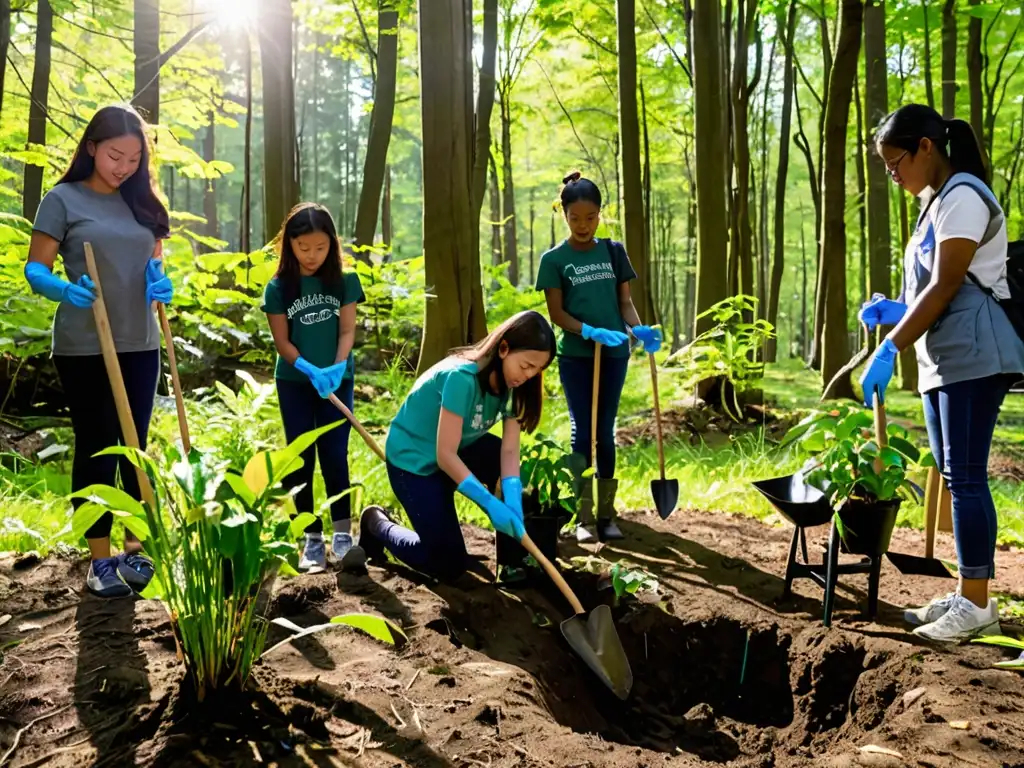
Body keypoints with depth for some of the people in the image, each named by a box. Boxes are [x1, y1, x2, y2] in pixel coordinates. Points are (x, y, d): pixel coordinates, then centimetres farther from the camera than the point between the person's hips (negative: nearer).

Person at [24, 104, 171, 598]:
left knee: (135, 445, 10)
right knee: (96, 448, 1)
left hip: (139, 345, 5)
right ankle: (100, 560, 10)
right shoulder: (64, 199, -5)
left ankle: (136, 548, 22)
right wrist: (62, 289, -28)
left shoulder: (142, 203, 9)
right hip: (84, 348, -4)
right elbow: (35, 269, -7)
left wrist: (161, 284, -6)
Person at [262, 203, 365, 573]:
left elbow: (347, 330, -3)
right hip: (294, 382, 0)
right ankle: (312, 539, 9)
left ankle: (342, 535, 4)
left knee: (334, 456, -2)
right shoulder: (278, 287, -5)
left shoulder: (344, 281, -2)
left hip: (337, 381, 0)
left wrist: (337, 368, -20)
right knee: (301, 459, 3)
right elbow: (282, 341, -6)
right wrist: (310, 370, -21)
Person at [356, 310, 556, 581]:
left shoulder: (509, 382, -11)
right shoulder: (461, 377, -34)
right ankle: (377, 524, 17)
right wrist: (492, 504, -36)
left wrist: (512, 503, -32)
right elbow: (445, 455, -33)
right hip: (413, 459, -7)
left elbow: (509, 451, -16)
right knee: (449, 566, -4)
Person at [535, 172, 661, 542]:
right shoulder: (554, 259, -2)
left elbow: (625, 300, 7)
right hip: (575, 356, -2)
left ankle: (607, 514, 15)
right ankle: (583, 517, 6)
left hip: (614, 354, 2)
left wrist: (638, 328, -14)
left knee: (605, 432, 7)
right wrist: (591, 331, -21)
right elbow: (556, 312, -5)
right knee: (582, 432, -1)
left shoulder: (614, 251, 6)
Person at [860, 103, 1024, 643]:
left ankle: (977, 605, -3)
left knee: (965, 476, -9)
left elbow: (946, 287, -17)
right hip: (942, 358, 10)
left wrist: (889, 349, -18)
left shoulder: (962, 195, -10)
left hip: (972, 354, -10)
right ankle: (967, 596, 16)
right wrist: (897, 310, 9)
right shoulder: (937, 201, 20)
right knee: (954, 476, 10)